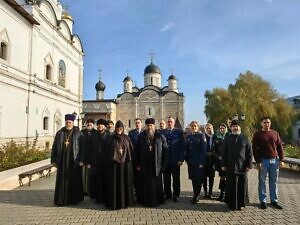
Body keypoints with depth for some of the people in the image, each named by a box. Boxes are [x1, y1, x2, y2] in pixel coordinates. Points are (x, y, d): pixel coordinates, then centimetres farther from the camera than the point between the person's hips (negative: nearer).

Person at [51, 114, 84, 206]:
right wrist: (53, 160, 2)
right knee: (62, 180, 6)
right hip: (63, 159, 2)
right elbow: (54, 147, 5)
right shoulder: (60, 133, 3)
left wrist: (81, 160, -11)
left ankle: (74, 199, 21)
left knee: (74, 180, 7)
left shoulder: (78, 133, -4)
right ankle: (61, 199, 18)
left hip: (74, 160, -2)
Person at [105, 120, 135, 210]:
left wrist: (129, 160, 0)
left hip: (125, 163, 1)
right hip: (114, 163, -1)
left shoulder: (127, 138, 4)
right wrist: (109, 161, -3)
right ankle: (114, 202, 13)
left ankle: (125, 201, 19)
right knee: (114, 183, 3)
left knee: (125, 182, 6)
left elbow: (131, 150, 6)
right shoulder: (112, 138, 3)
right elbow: (108, 151, 3)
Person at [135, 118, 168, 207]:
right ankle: (145, 201, 20)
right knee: (145, 184, 6)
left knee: (156, 184, 7)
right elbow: (137, 151, 6)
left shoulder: (160, 136, 0)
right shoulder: (141, 136, 4)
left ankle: (157, 201, 22)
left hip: (156, 165, -1)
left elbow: (165, 151, -1)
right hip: (144, 165, 1)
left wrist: (164, 165, -5)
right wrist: (138, 164, 1)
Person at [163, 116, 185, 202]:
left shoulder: (179, 132, 0)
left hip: (175, 160, -2)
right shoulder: (163, 132, 5)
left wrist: (181, 159, -10)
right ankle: (167, 194, 25)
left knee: (176, 179, 7)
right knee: (166, 179, 10)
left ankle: (175, 195, 20)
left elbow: (182, 146, -4)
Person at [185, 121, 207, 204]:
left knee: (199, 178, -1)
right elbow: (186, 149, 11)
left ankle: (196, 196, 10)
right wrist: (187, 159, 4)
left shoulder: (201, 135, -7)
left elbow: (203, 149, -11)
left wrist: (202, 162, -15)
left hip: (199, 161, -5)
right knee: (193, 178, 11)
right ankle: (195, 195, 23)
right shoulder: (188, 136, 9)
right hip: (191, 161, 5)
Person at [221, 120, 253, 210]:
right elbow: (224, 152, 7)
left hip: (242, 167, 0)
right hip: (230, 167, 1)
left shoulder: (245, 138, 4)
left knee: (242, 186, 5)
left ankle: (241, 203, 19)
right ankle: (231, 203, 15)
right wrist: (223, 165, 2)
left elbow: (249, 153, 3)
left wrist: (249, 165, -3)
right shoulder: (227, 138, 7)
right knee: (231, 186, 4)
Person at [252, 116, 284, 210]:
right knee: (262, 182, 3)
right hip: (263, 161, -3)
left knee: (274, 182, 10)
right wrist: (258, 162, -10)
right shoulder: (257, 134, -1)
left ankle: (274, 201, 21)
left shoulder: (275, 133, 10)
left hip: (275, 160, 3)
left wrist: (281, 160, 4)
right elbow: (255, 149, -4)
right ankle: (263, 201, 13)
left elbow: (280, 147, 11)